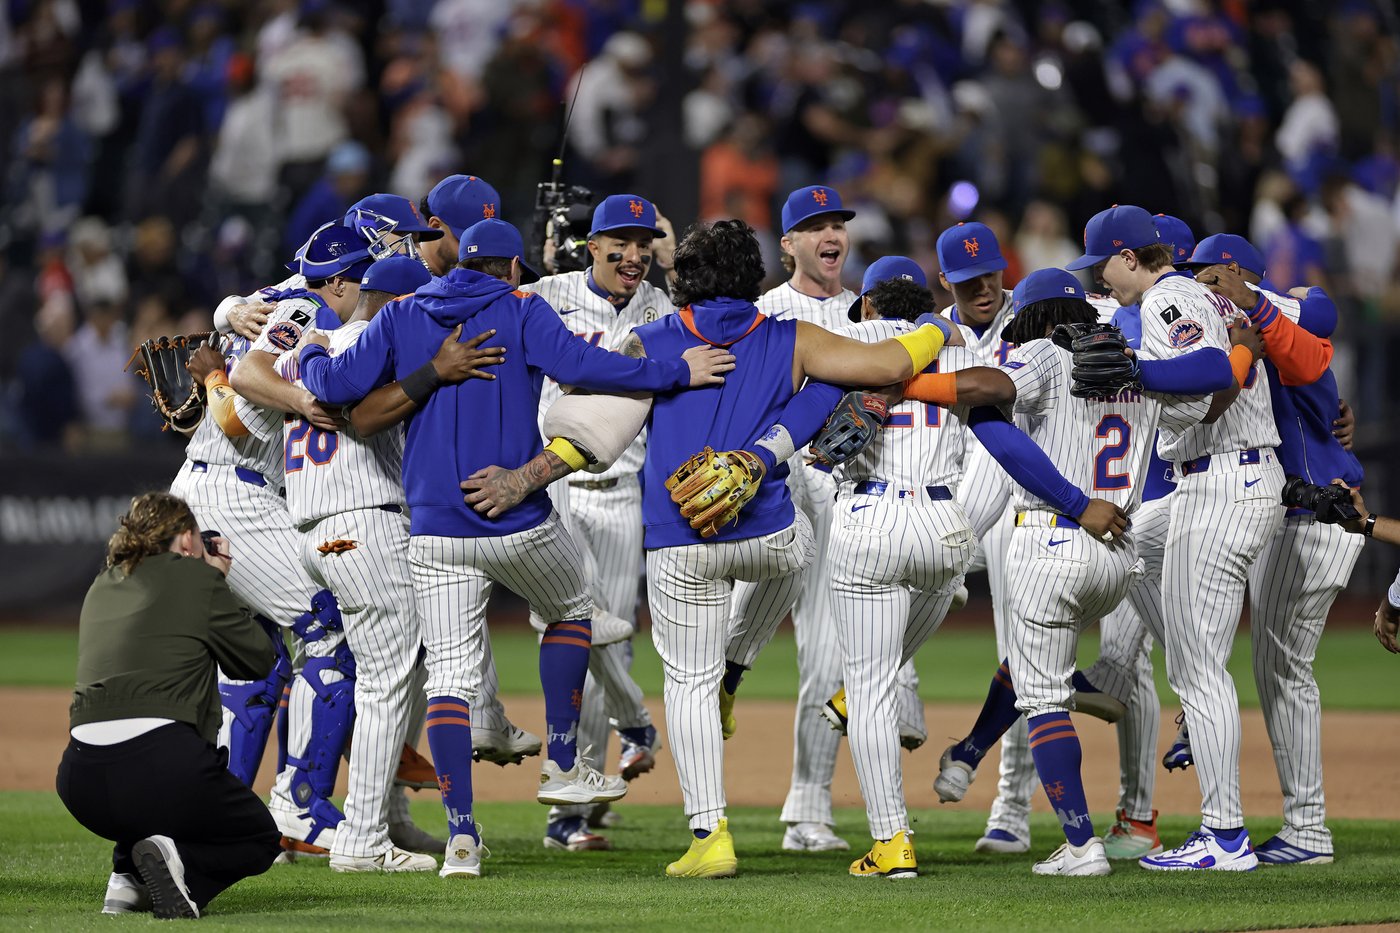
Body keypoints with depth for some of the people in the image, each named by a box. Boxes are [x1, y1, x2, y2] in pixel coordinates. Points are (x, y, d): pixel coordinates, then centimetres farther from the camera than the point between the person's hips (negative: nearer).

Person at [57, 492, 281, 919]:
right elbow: (257, 659, 12)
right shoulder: (197, 578, 3)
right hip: (161, 771, -6)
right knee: (259, 838, 20)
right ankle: (182, 862, -13)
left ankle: (128, 877, 14)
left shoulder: (103, 585, 21)